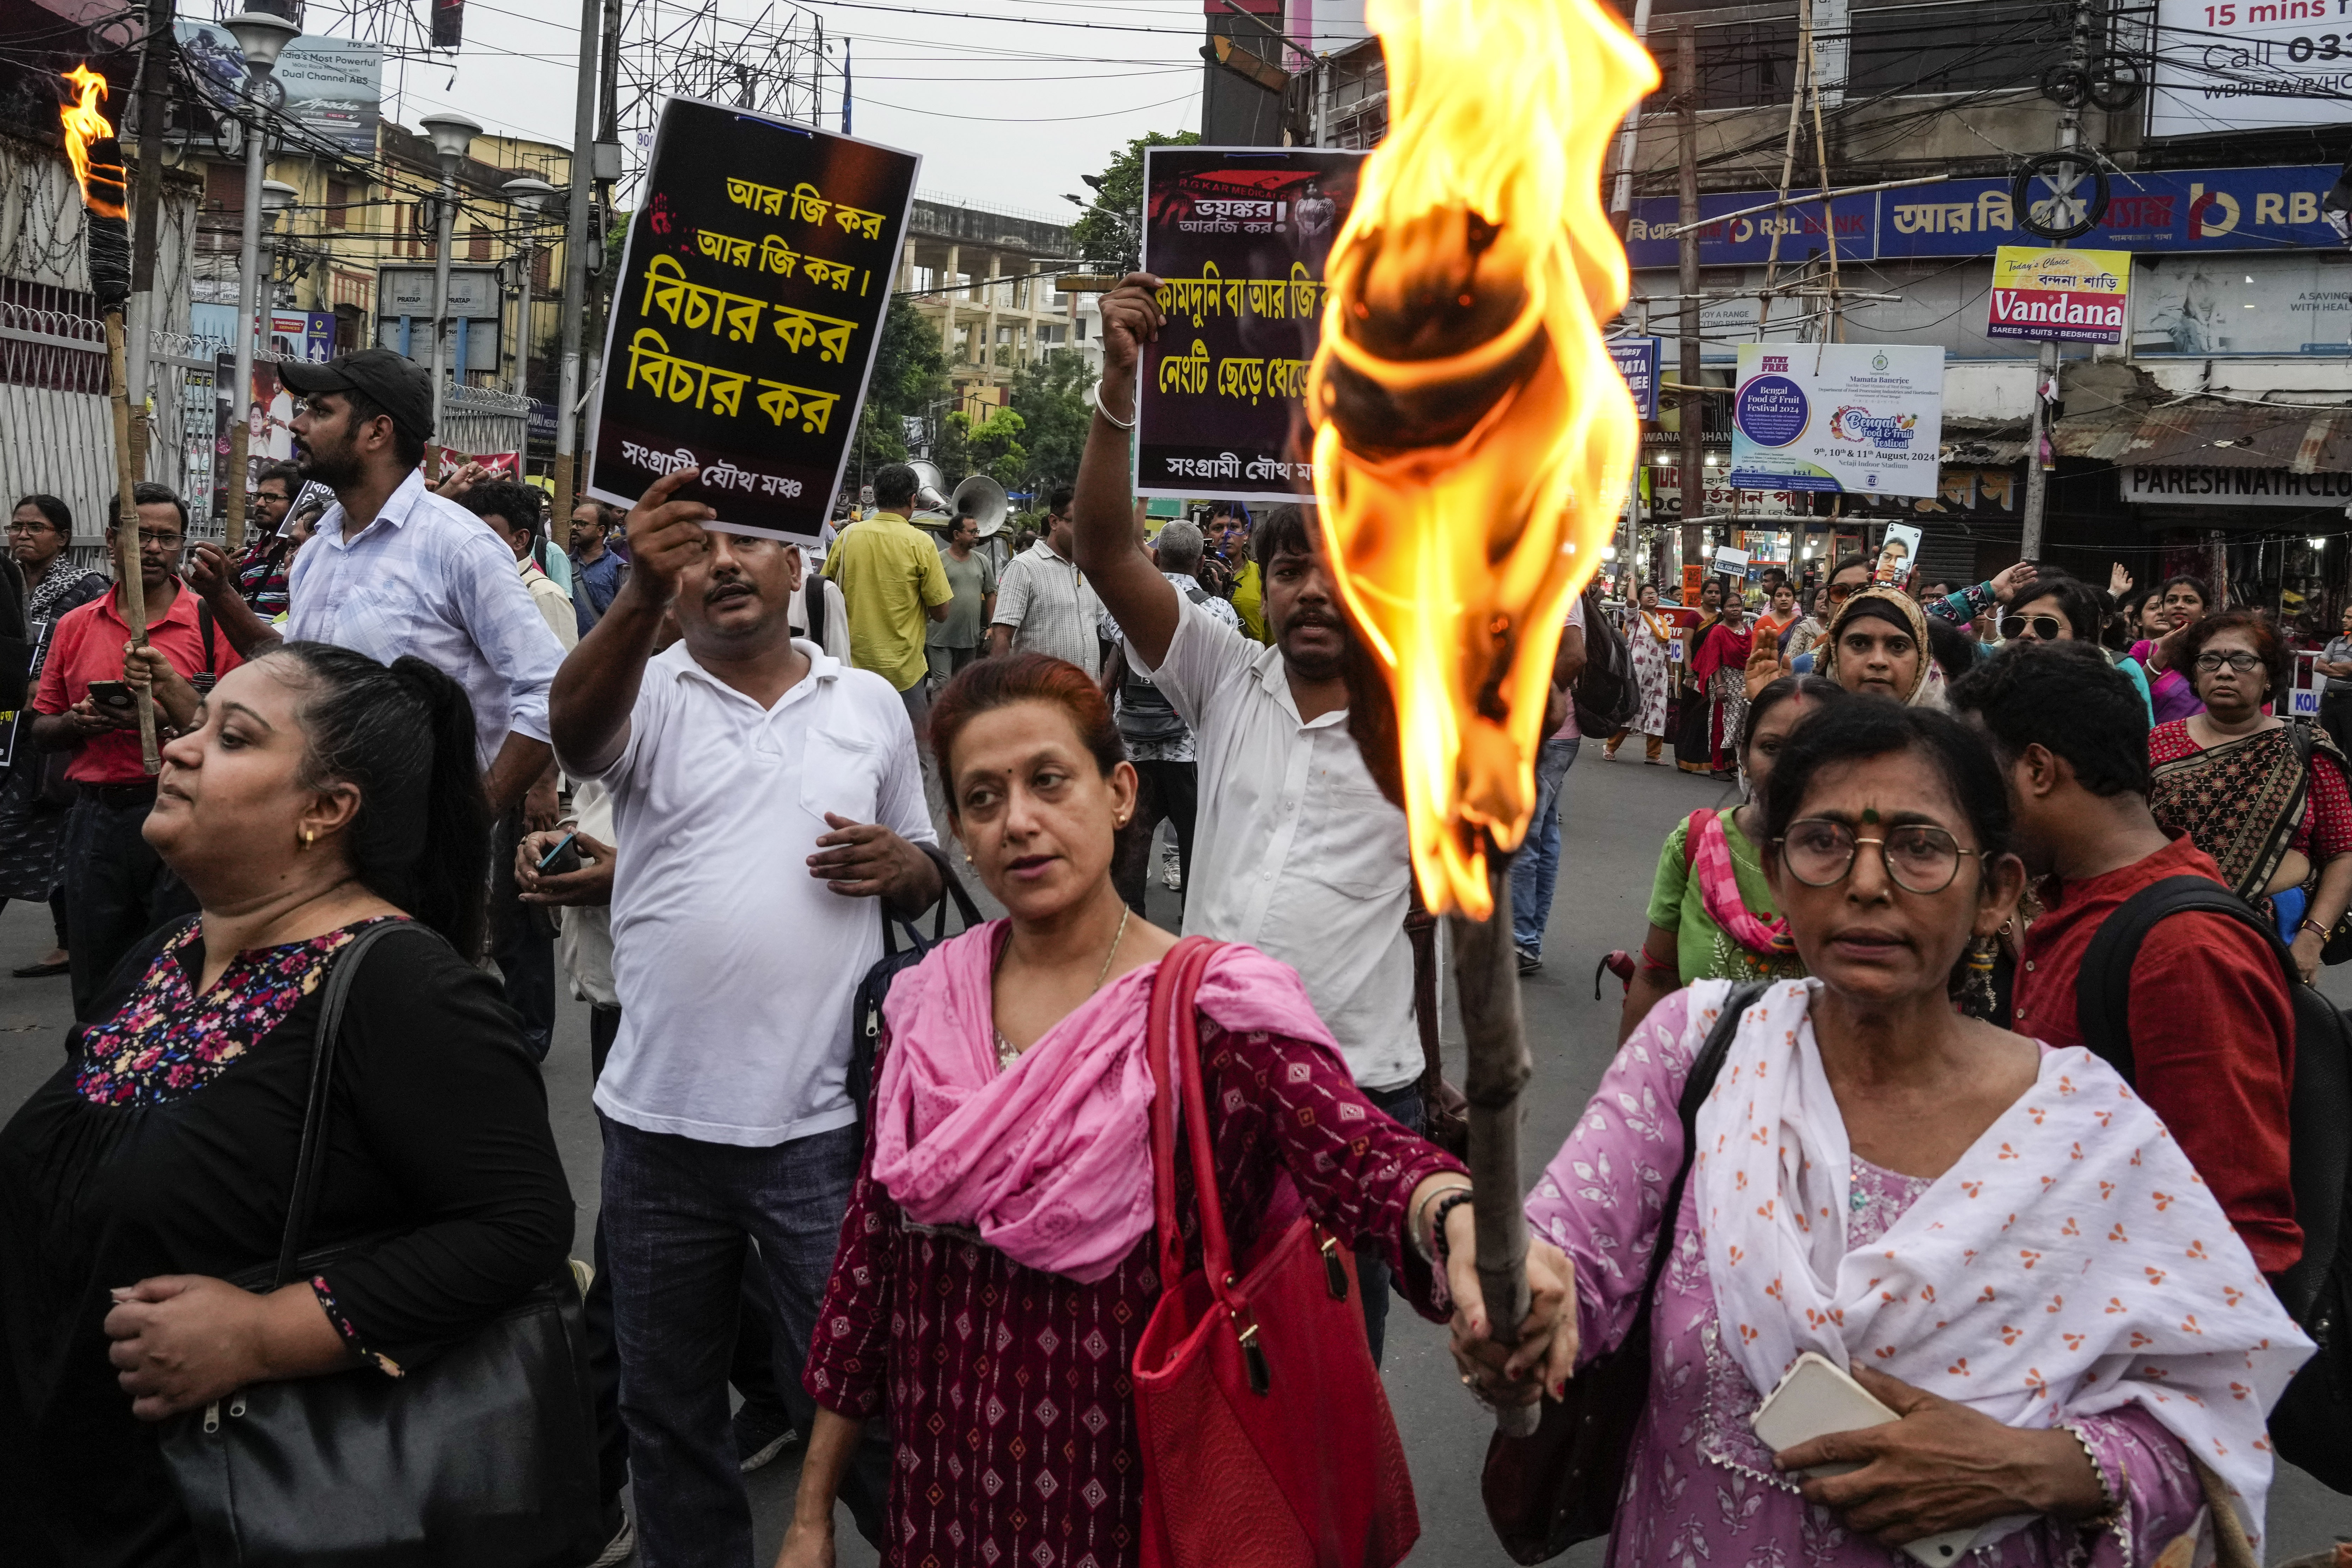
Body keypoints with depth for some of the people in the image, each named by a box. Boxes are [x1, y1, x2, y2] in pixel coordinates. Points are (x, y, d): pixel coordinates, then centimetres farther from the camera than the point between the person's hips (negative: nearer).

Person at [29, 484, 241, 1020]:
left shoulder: (212, 622, 0)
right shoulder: (75, 626, 11)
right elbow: (42, 730, 15)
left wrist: (167, 714, -18)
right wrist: (76, 723, -6)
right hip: (96, 813, 4)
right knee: (97, 987, 12)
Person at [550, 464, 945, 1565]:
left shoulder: (871, 704, 7)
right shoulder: (647, 693, 1)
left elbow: (924, 881, 16)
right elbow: (577, 729, -24)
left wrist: (899, 864, -9)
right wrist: (638, 599, -43)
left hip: (823, 1122, -1)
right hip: (658, 1118, 1)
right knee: (668, 1403, 17)